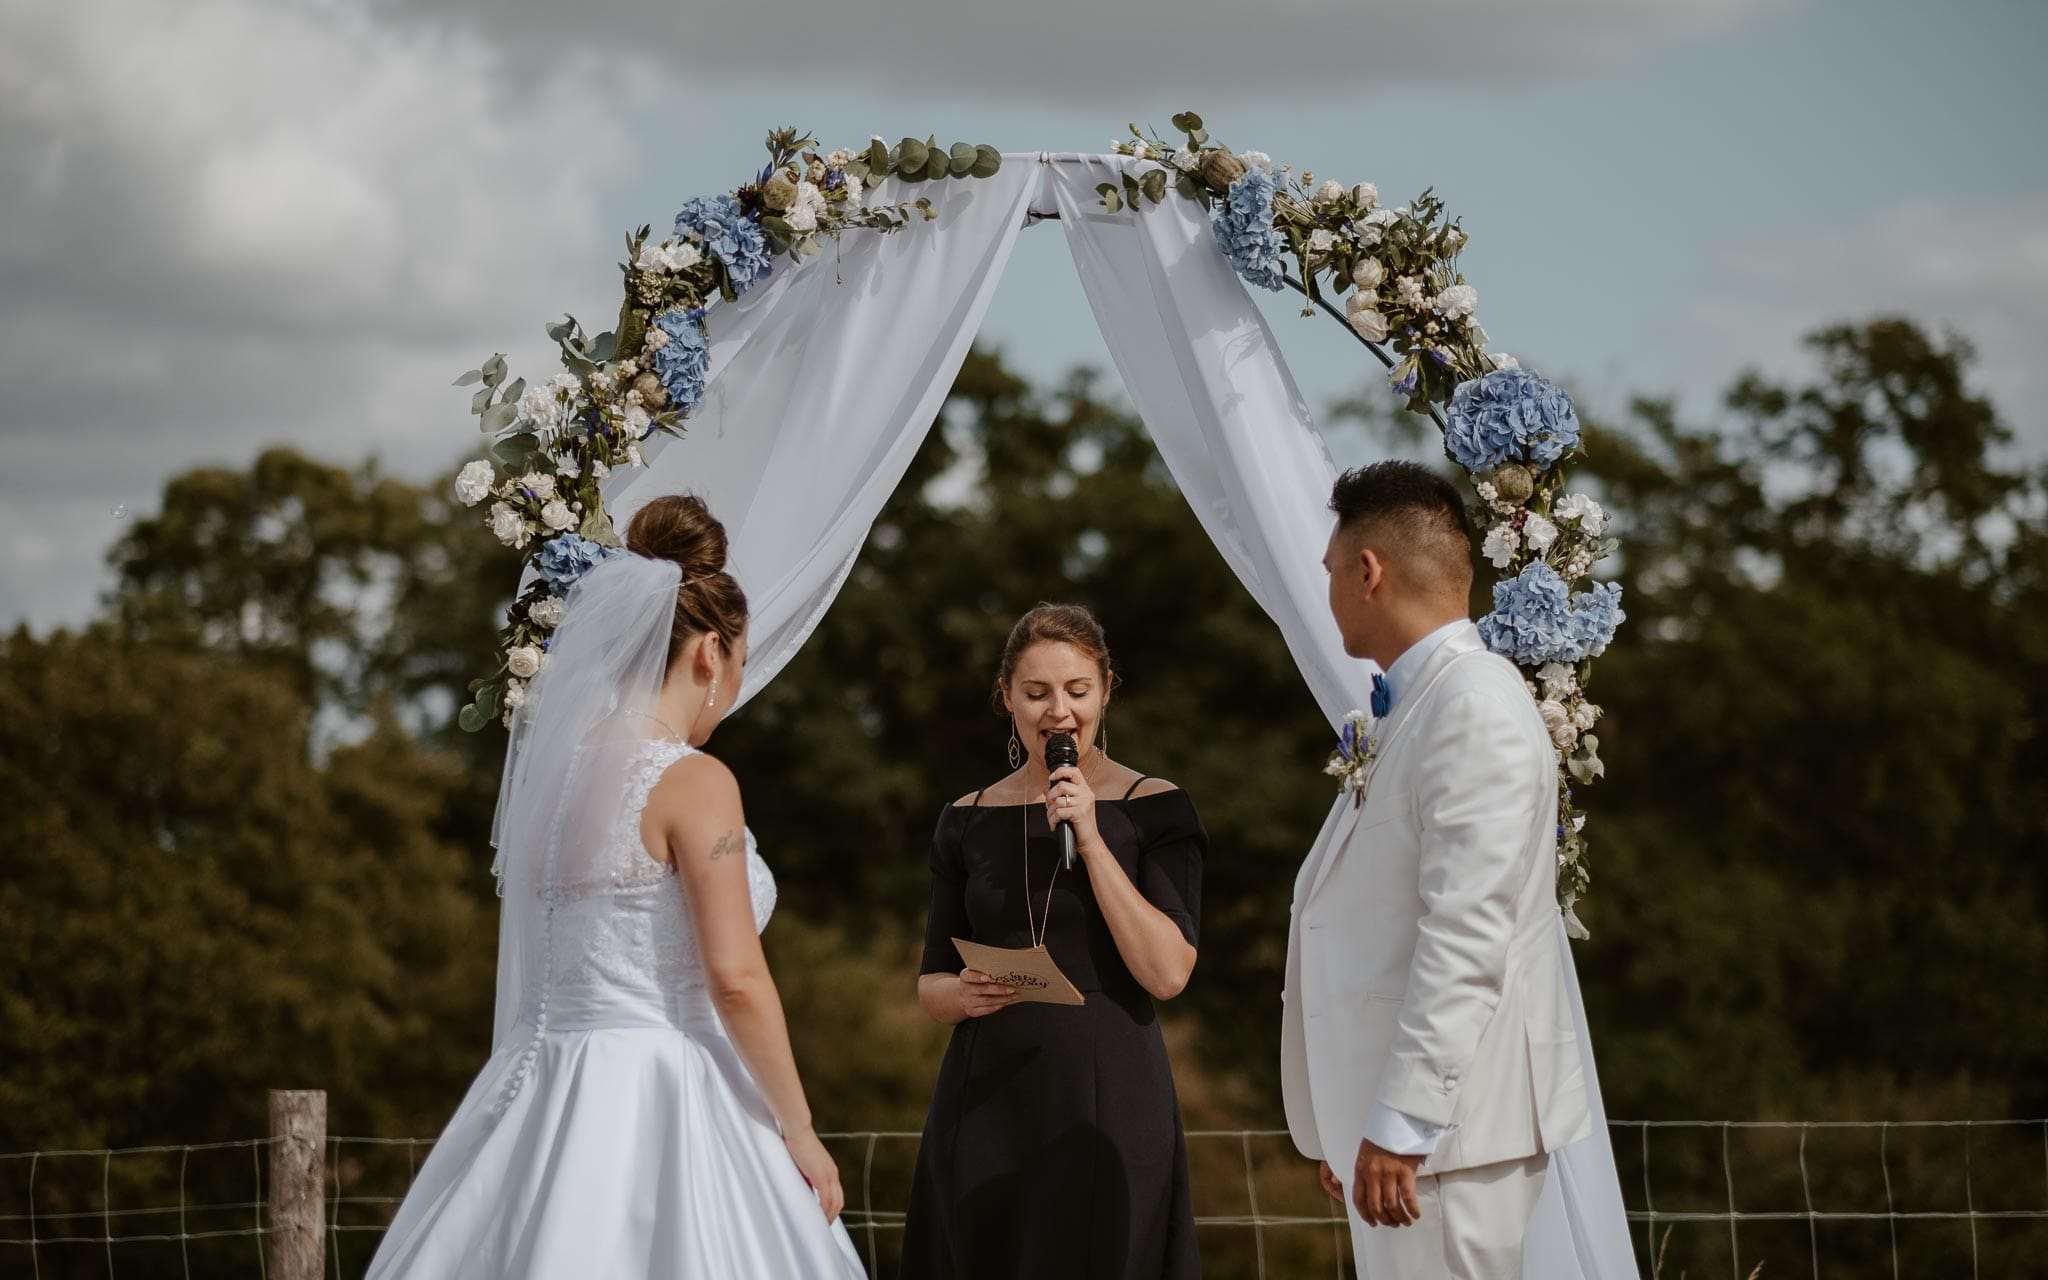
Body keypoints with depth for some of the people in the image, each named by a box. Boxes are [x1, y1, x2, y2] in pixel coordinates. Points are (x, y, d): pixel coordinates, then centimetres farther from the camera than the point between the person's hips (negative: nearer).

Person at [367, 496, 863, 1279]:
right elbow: (736, 979, -15)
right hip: (660, 1105, -8)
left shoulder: (551, 767, 11)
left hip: (543, 1092, 8)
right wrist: (800, 1132, -8)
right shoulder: (694, 782, -11)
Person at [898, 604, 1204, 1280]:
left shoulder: (1152, 810, -1)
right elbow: (931, 984, 13)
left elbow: (1168, 973, -11)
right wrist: (963, 996, -10)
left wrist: (1091, 842, -13)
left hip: (1106, 1096, -3)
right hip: (987, 1098, 3)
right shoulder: (969, 821, 9)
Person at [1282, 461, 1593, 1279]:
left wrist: (1401, 1122, -23)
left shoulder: (1475, 707, -13)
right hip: (1388, 1115, 10)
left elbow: (1466, 934, -21)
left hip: (1443, 1119, -10)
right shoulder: (1408, 711, 17)